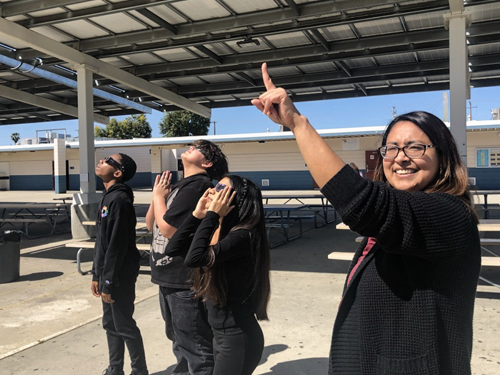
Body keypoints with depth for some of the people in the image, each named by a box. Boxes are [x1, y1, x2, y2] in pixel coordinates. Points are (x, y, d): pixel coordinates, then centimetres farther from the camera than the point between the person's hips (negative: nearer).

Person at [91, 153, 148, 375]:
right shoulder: (108, 197, 11)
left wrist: (109, 281, -19)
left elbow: (117, 245, -22)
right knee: (110, 325, 17)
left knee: (124, 326, 2)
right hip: (107, 274, 9)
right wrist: (97, 275, 16)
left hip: (119, 276, -9)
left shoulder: (119, 199, -19)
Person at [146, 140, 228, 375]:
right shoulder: (179, 186, 13)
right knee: (179, 341, 24)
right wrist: (157, 194, -1)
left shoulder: (197, 185, -17)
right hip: (170, 277, 10)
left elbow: (168, 228, -23)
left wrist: (159, 196, -8)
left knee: (195, 347, 0)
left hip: (186, 281, -10)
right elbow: (150, 224, 14)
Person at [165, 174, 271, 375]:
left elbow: (194, 259, -34)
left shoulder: (242, 236, -22)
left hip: (238, 337, -9)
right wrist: (197, 214, -4)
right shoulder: (216, 231, 5)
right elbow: (173, 248, 3)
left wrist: (212, 214, -25)